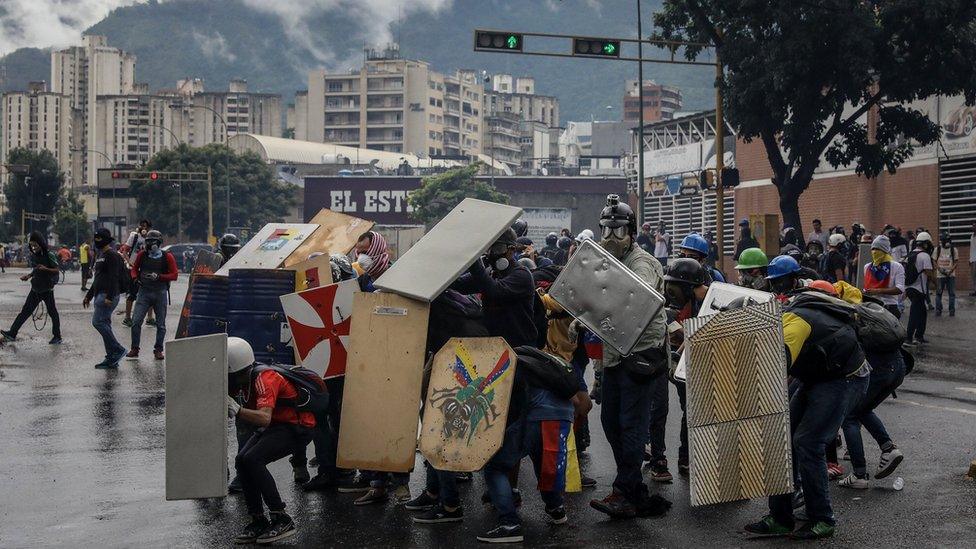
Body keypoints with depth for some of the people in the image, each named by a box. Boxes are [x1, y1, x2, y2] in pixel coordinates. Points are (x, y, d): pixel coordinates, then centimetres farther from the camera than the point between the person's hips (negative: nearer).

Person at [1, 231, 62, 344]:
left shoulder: (49, 255, -14)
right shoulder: (33, 255, 6)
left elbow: (57, 270, -13)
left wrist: (45, 269, -28)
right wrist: (29, 275, 4)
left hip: (47, 289, -6)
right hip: (35, 289, 6)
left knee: (52, 312, 3)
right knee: (25, 311, 5)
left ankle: (57, 337, 13)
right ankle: (12, 333, 4)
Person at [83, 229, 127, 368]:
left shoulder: (111, 255, -11)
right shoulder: (100, 255, 22)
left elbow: (114, 277, -20)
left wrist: (110, 297, -26)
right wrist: (89, 296, 27)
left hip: (108, 295, -10)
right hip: (100, 295, 10)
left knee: (98, 322, -16)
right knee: (104, 325, 8)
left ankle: (118, 350, -11)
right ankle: (111, 359, 9)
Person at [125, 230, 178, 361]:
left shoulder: (167, 257, -4)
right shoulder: (142, 255, 2)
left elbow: (174, 275, -6)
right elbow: (134, 268, 17)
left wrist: (159, 277, -18)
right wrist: (135, 277, -3)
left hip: (160, 293, -1)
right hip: (144, 291, 1)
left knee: (161, 324, 6)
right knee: (136, 321, -7)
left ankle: (158, 350, 18)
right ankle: (134, 350, 2)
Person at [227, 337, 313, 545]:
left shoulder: (264, 379, -28)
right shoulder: (243, 379, 0)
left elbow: (264, 418, -40)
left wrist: (237, 410, -50)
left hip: (298, 427, -9)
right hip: (276, 425, 9)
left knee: (253, 459, -22)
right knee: (241, 461, -5)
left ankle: (282, 520, -18)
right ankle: (258, 521, 3)